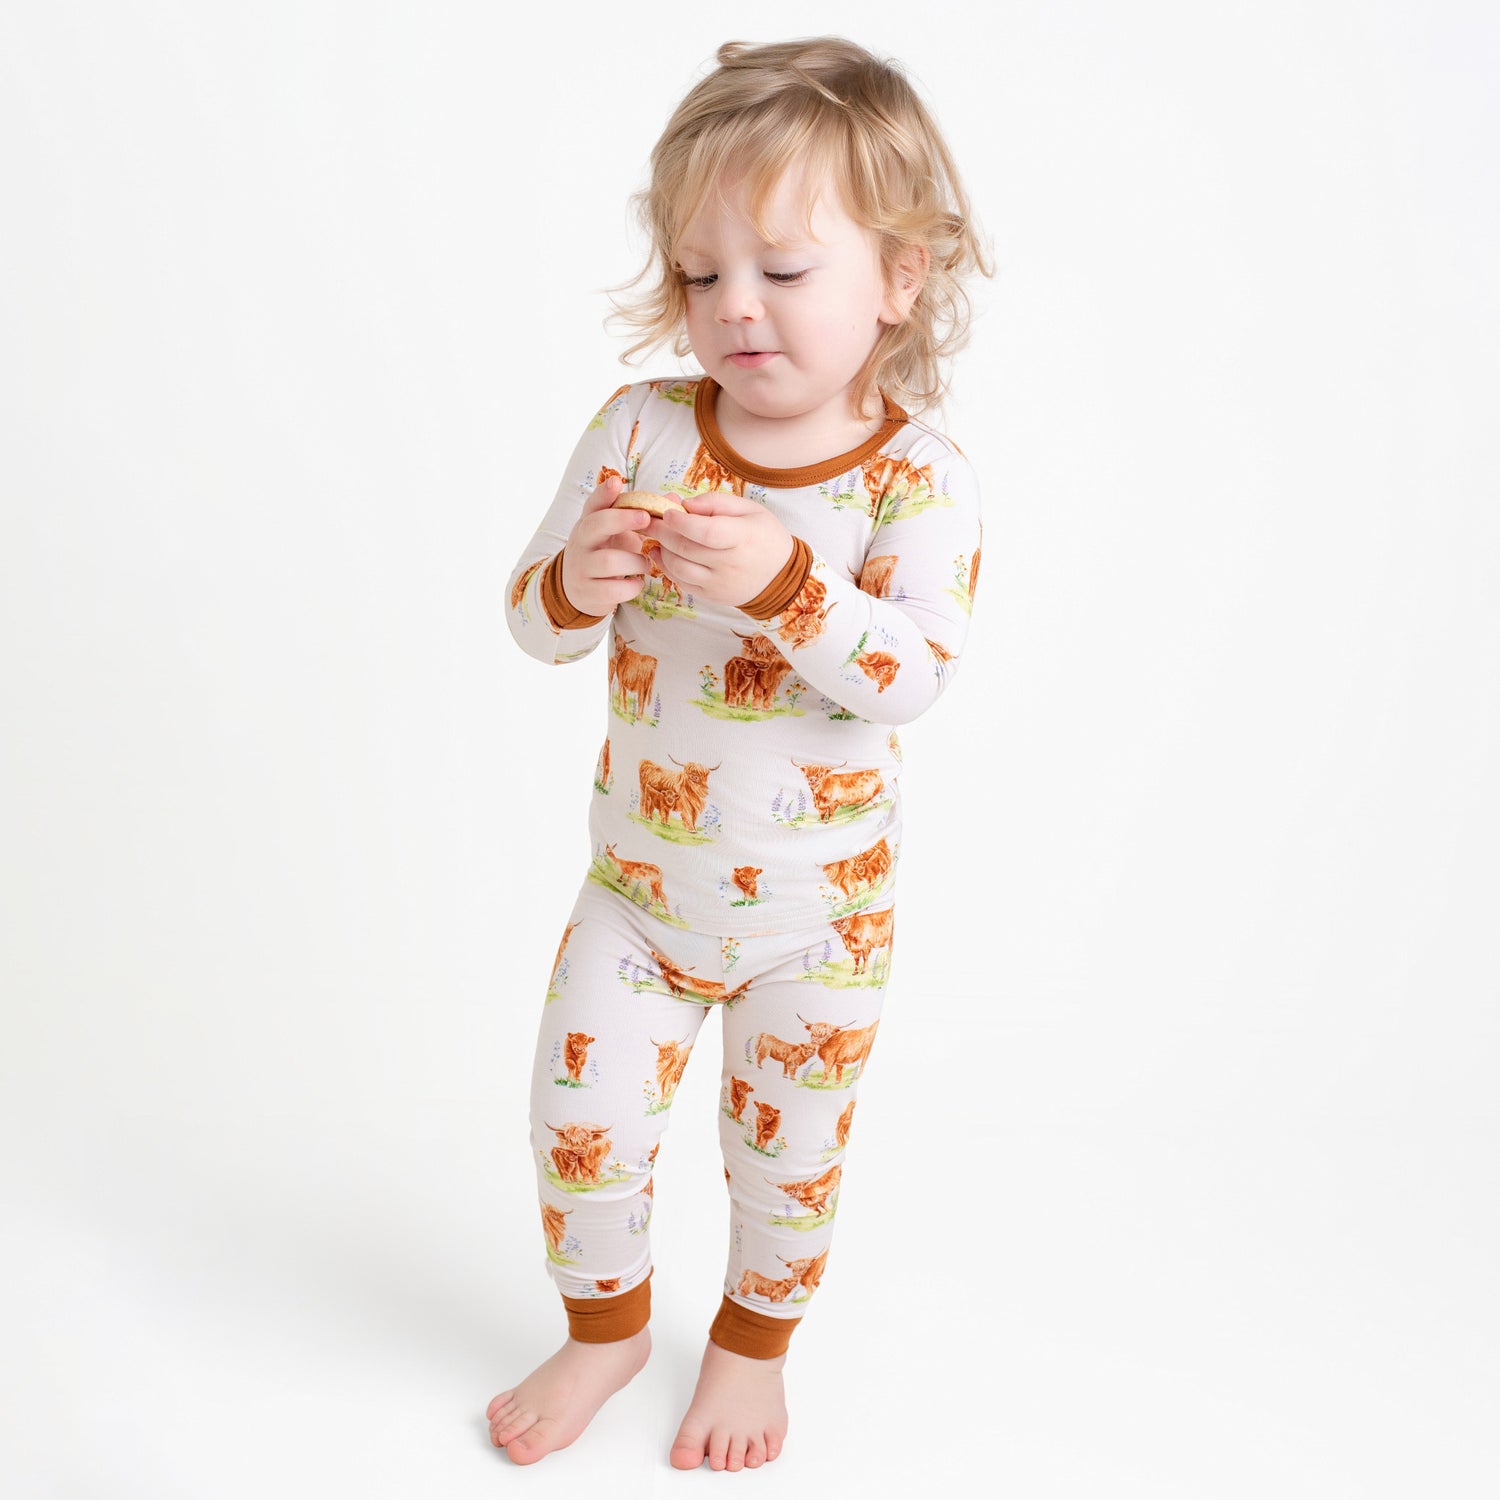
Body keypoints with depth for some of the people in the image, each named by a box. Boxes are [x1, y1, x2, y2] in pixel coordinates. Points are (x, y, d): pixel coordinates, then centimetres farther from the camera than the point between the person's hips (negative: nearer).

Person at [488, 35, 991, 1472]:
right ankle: (607, 1325, 38)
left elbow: (912, 675, -26)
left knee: (789, 1146, 15)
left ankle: (752, 1342, 45)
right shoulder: (640, 429, -9)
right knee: (581, 1114, 8)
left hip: (819, 908, -2)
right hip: (639, 880, 2)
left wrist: (786, 584, -42)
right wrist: (573, 583, -29)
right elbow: (532, 619, -6)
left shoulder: (919, 478, -15)